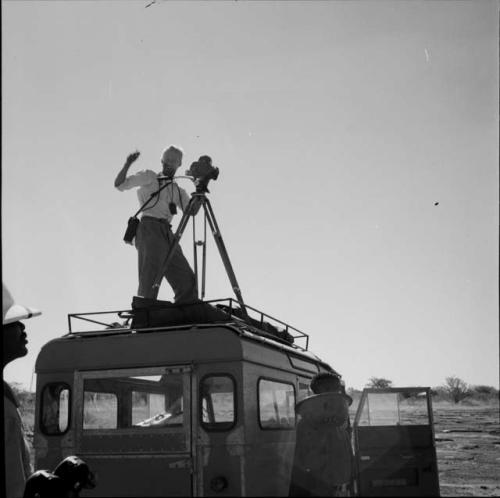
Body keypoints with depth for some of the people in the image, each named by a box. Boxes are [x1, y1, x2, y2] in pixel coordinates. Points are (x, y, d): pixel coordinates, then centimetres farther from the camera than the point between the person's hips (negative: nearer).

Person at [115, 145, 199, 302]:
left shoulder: (178, 191, 24)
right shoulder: (149, 177, 13)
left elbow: (192, 210, 9)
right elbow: (119, 184, 5)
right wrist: (127, 164, -11)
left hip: (167, 233, 5)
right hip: (149, 229, -5)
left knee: (187, 279, 1)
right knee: (150, 278, -16)